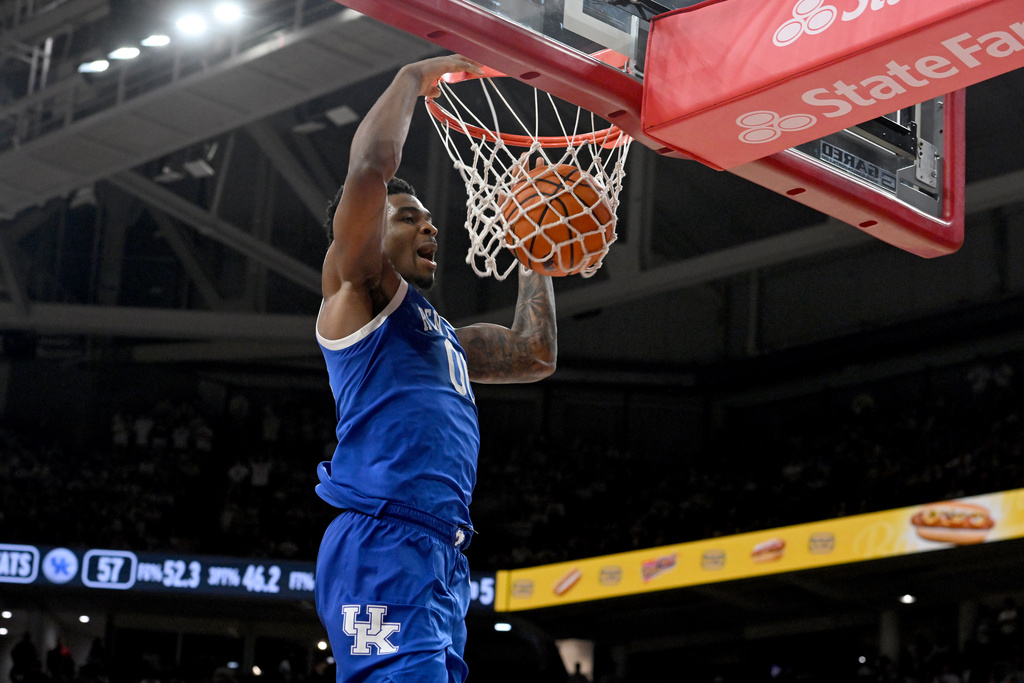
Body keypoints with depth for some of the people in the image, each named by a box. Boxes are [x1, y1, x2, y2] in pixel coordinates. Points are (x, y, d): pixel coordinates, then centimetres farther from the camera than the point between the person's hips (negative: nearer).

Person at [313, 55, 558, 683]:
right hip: (383, 547, -9)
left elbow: (534, 356, 36)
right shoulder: (357, 288, 7)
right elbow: (372, 163, -6)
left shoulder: (440, 334, 31)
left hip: (442, 560, 9)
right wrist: (416, 78, 8)